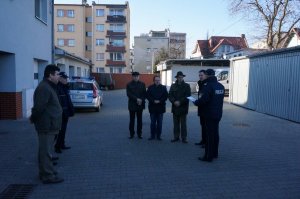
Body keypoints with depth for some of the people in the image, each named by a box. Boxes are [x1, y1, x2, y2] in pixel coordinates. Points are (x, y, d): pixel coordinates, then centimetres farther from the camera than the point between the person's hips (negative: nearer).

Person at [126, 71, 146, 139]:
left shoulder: (142, 84, 9)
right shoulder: (129, 84, 3)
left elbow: (144, 94, 6)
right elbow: (129, 94, -7)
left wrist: (141, 100, -11)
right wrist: (136, 99, -16)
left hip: (140, 105, 1)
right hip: (132, 105, -1)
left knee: (139, 120, 5)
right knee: (132, 120, 3)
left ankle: (139, 134, 14)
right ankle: (131, 134, 13)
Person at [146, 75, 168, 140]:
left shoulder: (163, 87, 4)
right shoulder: (150, 88, 4)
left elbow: (165, 96, 0)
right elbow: (148, 96, -1)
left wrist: (159, 101, -14)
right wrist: (153, 101, -14)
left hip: (161, 107, 0)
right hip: (152, 107, 0)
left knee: (159, 123, 5)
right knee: (153, 122, 5)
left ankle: (158, 135, 14)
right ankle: (152, 135, 15)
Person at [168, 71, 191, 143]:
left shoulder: (186, 86, 2)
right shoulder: (173, 86, 10)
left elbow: (188, 96, -6)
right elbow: (170, 95, 4)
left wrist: (180, 102, -15)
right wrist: (174, 101, -14)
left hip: (183, 108, -3)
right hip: (175, 107, 3)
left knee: (183, 123, 1)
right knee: (176, 123, 9)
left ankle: (184, 138, 8)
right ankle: (176, 137, 18)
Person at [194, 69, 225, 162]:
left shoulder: (208, 85, -18)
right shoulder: (221, 86, 8)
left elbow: (204, 99, -26)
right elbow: (220, 99, 13)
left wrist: (196, 102, -7)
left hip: (209, 114, -8)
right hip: (218, 113, 8)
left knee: (209, 134, -2)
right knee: (215, 133, 17)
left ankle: (208, 156, 4)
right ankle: (215, 153, 28)